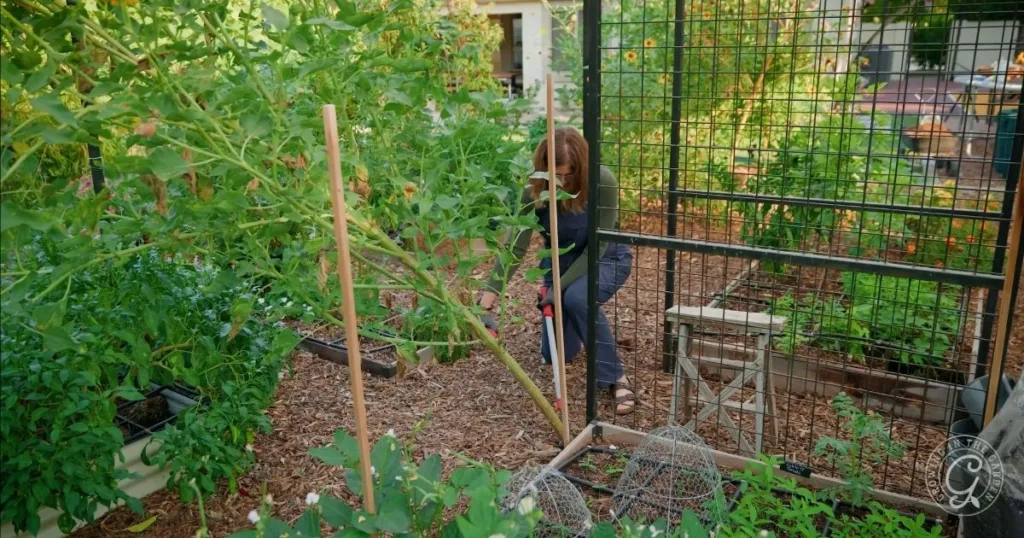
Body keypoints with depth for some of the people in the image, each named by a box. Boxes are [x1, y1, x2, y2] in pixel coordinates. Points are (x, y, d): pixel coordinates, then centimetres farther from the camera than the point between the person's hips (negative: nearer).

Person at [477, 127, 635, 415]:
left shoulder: (603, 183, -31)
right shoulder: (534, 191, -24)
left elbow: (596, 246, -26)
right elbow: (514, 248, -27)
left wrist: (560, 288, -29)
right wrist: (486, 305, -35)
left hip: (606, 259, -3)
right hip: (560, 261, 4)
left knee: (577, 297, -38)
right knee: (556, 355, 6)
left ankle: (616, 378, -22)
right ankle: (576, 325, 39)